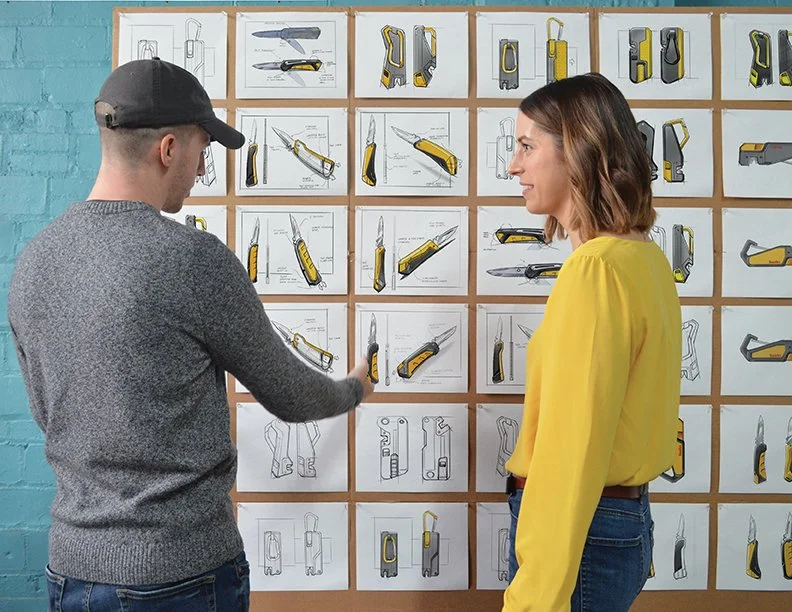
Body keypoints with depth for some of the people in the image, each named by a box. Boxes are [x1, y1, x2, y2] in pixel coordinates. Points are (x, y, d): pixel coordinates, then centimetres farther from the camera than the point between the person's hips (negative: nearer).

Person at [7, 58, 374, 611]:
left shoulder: (32, 262, -1)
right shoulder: (195, 259, -22)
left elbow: (49, 414, 11)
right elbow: (288, 397, -9)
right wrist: (355, 390, 13)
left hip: (73, 568, 6)